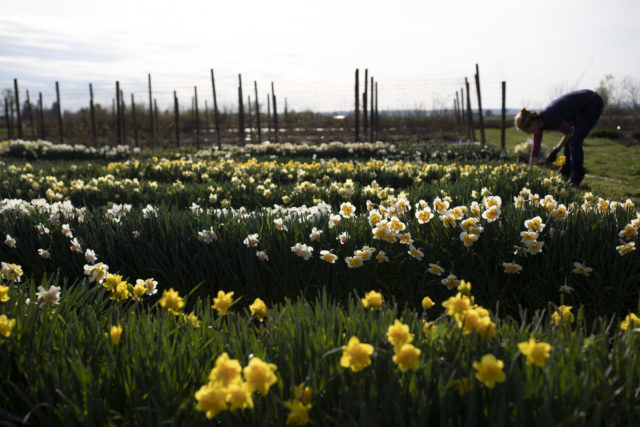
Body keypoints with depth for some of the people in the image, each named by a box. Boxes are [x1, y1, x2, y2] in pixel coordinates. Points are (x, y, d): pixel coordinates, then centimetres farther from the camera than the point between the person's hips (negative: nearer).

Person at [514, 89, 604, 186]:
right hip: (581, 109, 8)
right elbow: (535, 151, -3)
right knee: (568, 140, 6)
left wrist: (556, 150, -13)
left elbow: (570, 132, -18)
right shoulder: (538, 124, -7)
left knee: (574, 140, -13)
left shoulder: (550, 117, -31)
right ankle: (566, 175, 16)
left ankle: (576, 179, -5)